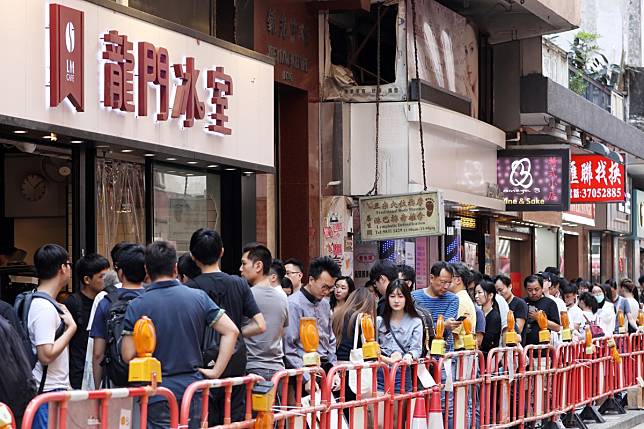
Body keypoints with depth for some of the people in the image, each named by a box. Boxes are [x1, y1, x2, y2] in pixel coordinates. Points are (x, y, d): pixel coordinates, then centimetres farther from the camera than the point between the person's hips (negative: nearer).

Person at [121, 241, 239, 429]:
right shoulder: (198, 297, 0)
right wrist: (216, 371, -2)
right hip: (193, 388, 2)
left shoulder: (136, 306, -6)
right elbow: (231, 331, -4)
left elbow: (128, 355, -8)